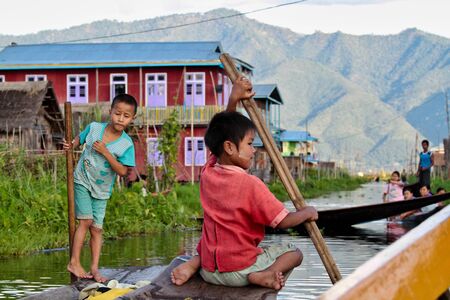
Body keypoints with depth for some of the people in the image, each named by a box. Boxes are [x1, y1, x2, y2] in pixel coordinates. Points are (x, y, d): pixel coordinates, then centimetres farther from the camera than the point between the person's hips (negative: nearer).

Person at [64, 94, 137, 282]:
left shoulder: (126, 144, -13)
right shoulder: (93, 127, -9)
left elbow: (123, 171, -18)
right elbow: (80, 139, 11)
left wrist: (105, 152, -25)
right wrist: (71, 145, -11)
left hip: (101, 190, 1)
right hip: (82, 181, -1)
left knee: (96, 229, 4)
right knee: (86, 221, -12)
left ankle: (94, 269, 8)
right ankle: (74, 262, -5)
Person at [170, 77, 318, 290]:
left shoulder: (207, 172, 1)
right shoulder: (250, 184, -17)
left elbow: (223, 132, 18)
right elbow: (283, 221, -12)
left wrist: (233, 100, 19)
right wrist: (307, 213, 6)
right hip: (240, 271, -5)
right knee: (294, 252, 12)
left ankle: (193, 264, 8)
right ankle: (263, 274, -16)